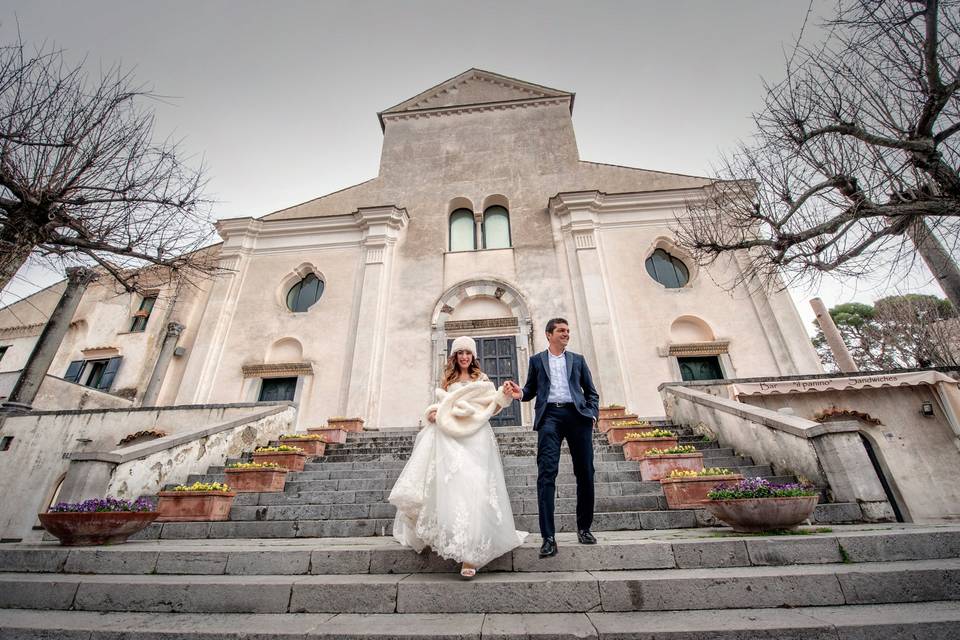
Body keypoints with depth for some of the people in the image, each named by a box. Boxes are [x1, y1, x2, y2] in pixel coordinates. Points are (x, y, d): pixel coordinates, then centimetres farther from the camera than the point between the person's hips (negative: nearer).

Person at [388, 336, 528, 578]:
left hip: (475, 438, -2)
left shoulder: (482, 379, 12)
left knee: (472, 489, -10)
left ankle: (470, 555, -7)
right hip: (450, 437, 2)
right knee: (451, 487, -5)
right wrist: (432, 413, -1)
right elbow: (440, 406, 20)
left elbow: (491, 408, 9)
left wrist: (504, 395, -7)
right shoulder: (447, 380, 17)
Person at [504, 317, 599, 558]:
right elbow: (531, 390, 15)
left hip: (577, 415, 2)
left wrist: (593, 414, 3)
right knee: (546, 474, -12)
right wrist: (519, 393, -7)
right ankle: (548, 537, -9)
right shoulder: (536, 360, 16)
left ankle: (584, 527, 25)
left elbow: (591, 391, 19)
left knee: (585, 473, 5)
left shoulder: (577, 359, 19)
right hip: (549, 415, -2)